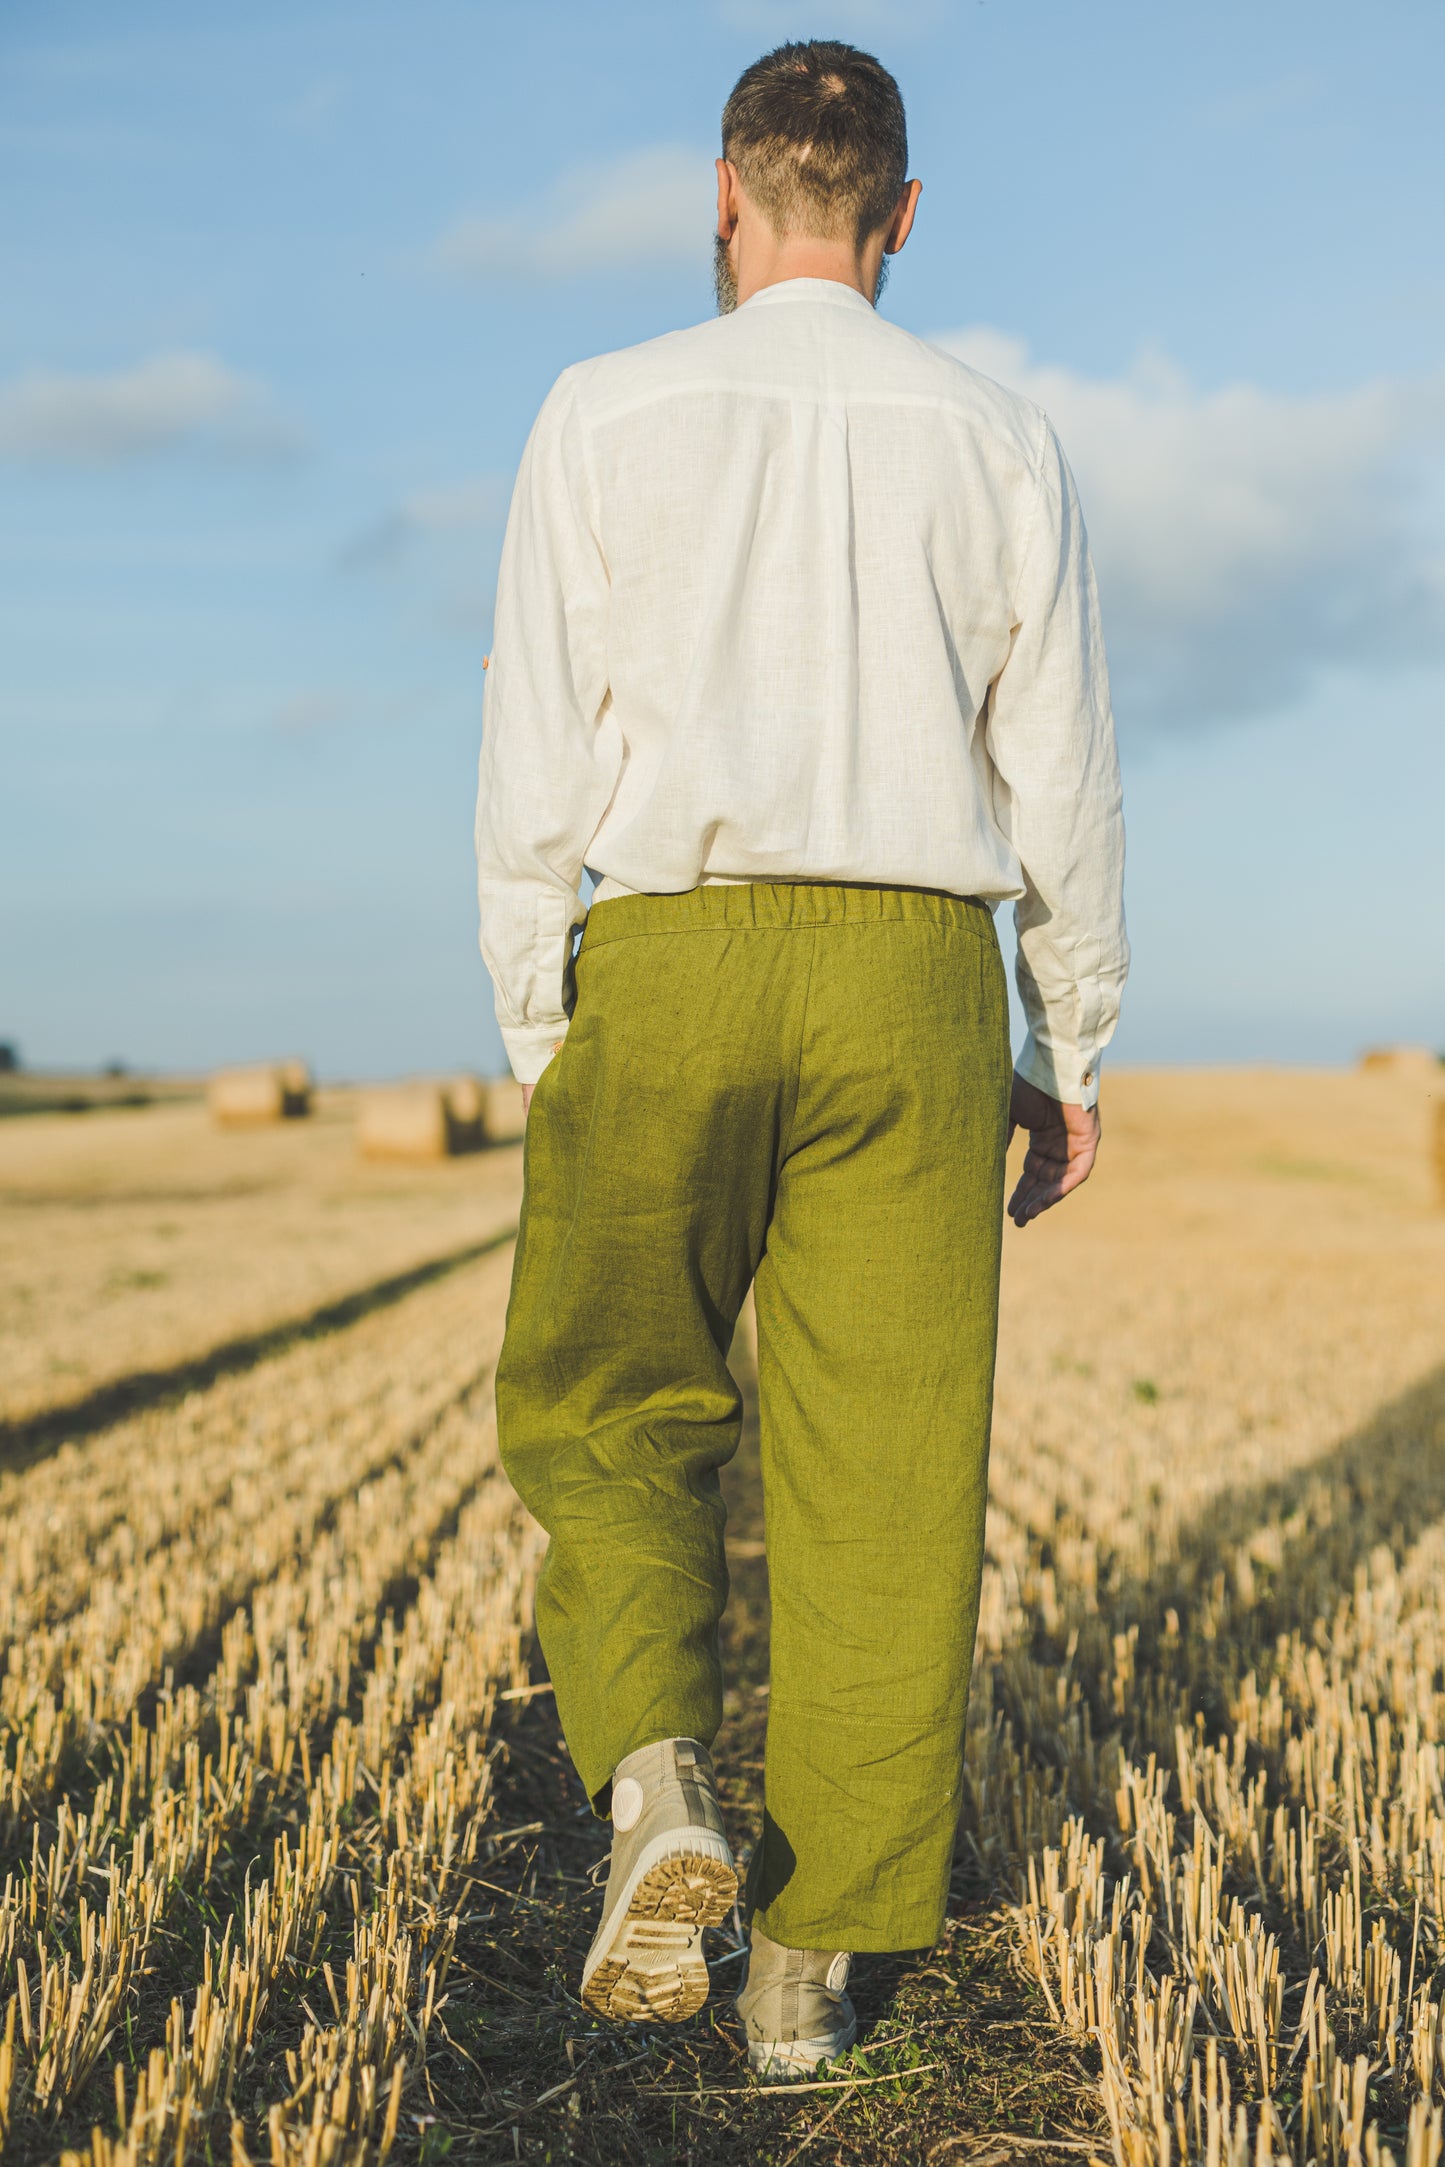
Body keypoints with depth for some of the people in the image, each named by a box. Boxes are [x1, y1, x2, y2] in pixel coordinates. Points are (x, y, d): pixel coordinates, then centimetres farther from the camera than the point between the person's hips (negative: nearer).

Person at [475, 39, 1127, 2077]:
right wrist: (1070, 1056, 13)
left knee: (616, 1412, 15)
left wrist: (537, 1043, 5)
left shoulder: (606, 414, 3)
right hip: (912, 983, 1)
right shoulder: (1000, 440, 7)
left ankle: (657, 1781, -8)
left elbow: (540, 758, -2)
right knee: (881, 1476, 6)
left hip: (667, 969, -1)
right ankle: (813, 1953, 10)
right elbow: (1062, 781, 5)